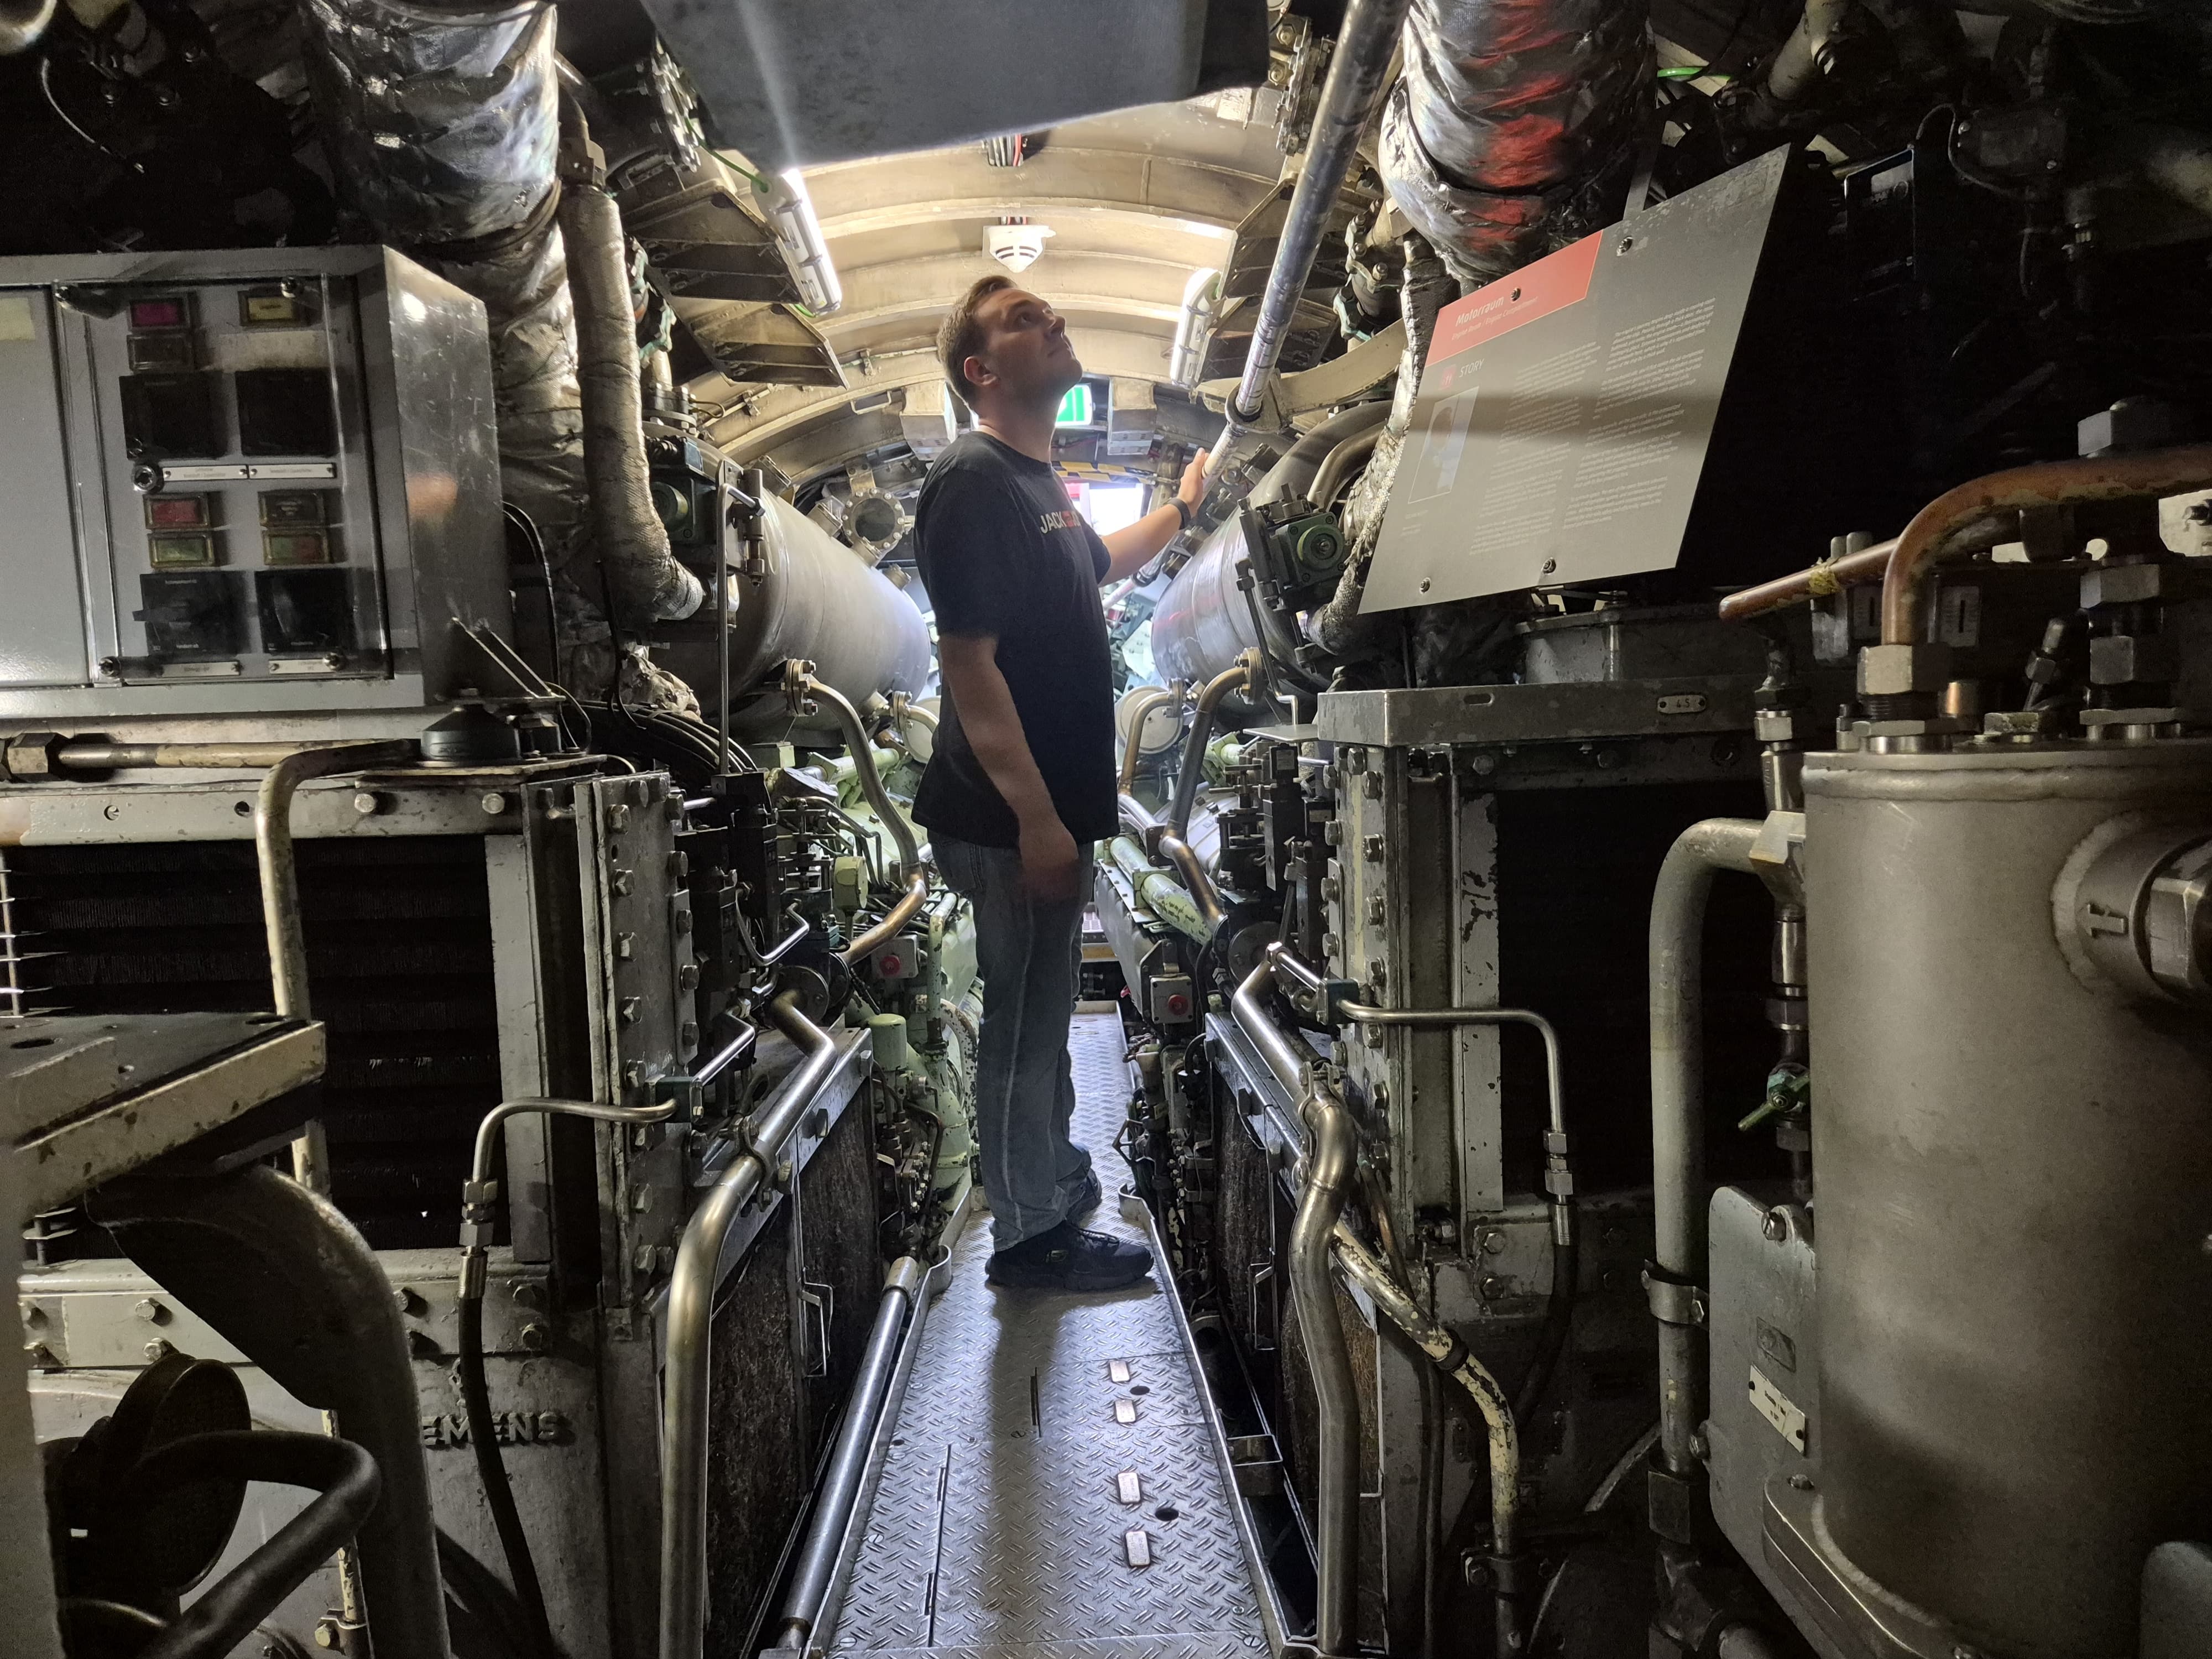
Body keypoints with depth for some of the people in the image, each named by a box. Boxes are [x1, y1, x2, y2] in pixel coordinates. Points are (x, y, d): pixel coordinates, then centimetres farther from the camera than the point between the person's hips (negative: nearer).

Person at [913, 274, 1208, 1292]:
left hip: (1052, 804, 10)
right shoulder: (974, 483, -17)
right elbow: (969, 660, -24)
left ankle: (1054, 1167, 41)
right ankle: (1029, 1233, 19)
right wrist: (1035, 818, -25)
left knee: (1046, 1006, 22)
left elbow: (1103, 567, 35)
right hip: (1014, 818, -10)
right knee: (1024, 1017, 3)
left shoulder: (1036, 480, 14)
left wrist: (1182, 507, 26)